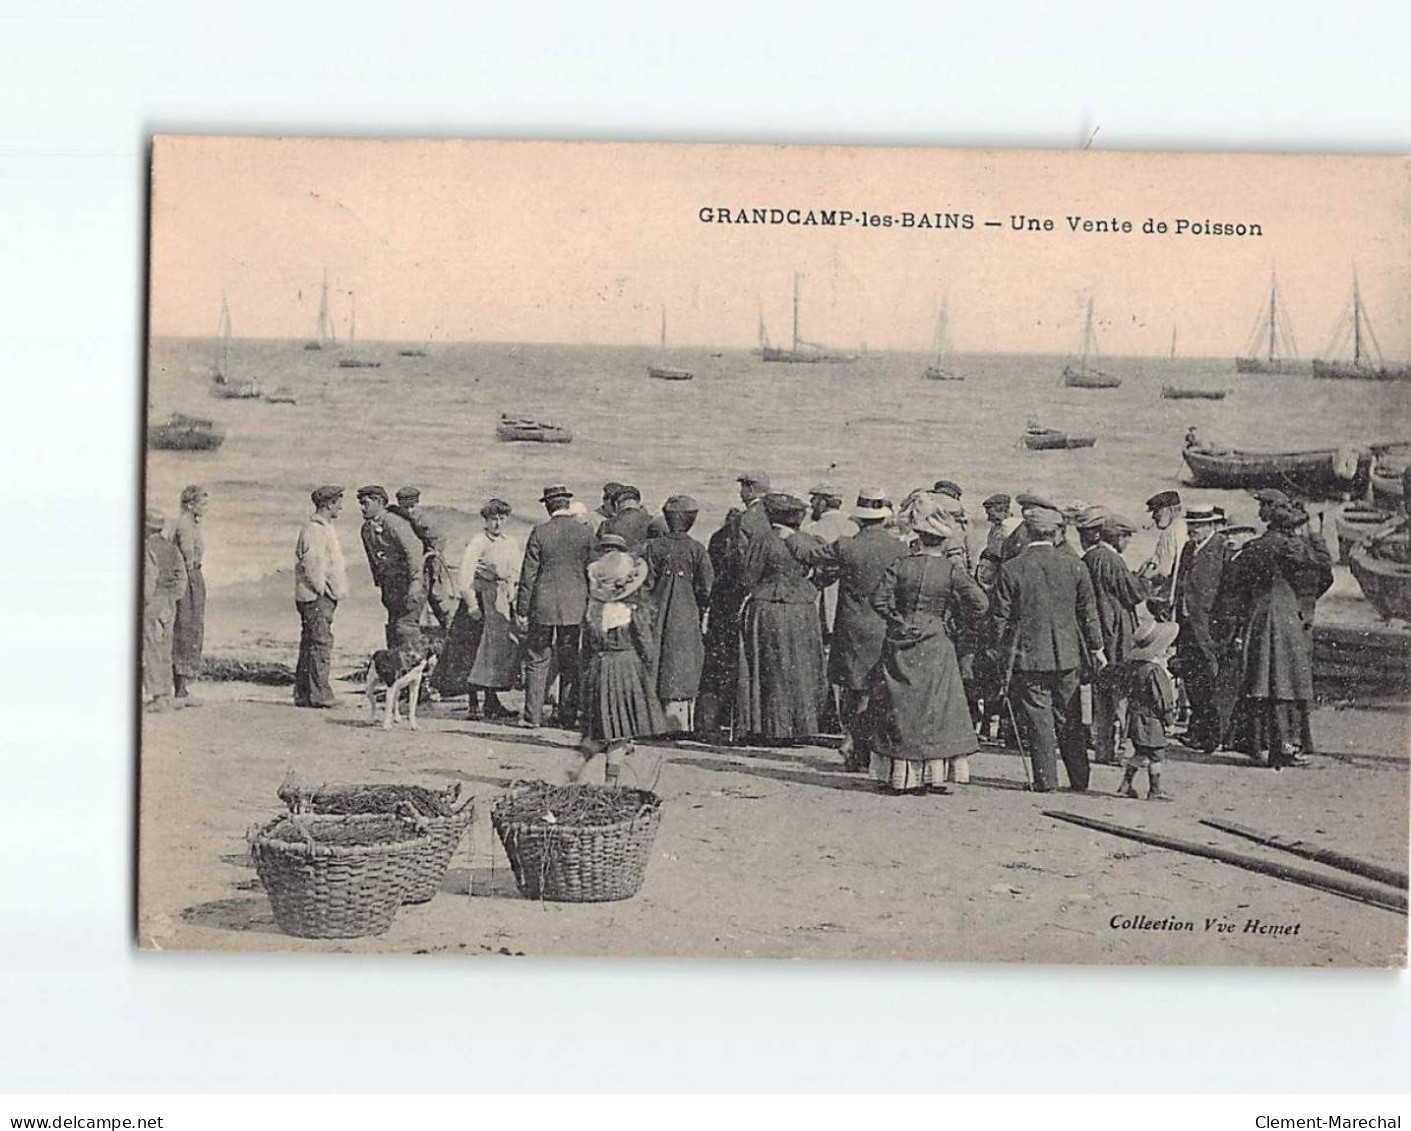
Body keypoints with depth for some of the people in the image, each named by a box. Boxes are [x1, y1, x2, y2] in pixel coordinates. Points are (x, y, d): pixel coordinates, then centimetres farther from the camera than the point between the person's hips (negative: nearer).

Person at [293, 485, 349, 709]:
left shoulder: (325, 529, 19)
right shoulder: (314, 530, -14)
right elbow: (312, 566, -19)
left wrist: (333, 592, 18)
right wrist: (323, 590, -15)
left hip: (324, 597, 10)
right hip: (316, 597, -10)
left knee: (310, 645, 11)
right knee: (320, 644, -10)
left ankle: (303, 695, 15)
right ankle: (318, 695, -10)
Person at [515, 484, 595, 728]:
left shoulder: (539, 533, -7)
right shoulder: (586, 533, -2)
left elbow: (528, 575, -5)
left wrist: (521, 610, 1)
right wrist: (591, 607, 13)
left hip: (543, 606, -2)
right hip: (575, 606, 2)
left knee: (537, 661, 6)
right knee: (570, 662, 10)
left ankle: (533, 715, 5)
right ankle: (567, 715, 11)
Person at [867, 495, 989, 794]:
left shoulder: (900, 565, -4)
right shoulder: (952, 569, -8)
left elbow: (879, 599, -5)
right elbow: (979, 604, -7)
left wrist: (897, 620, 8)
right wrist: (965, 620, 12)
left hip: (899, 645, 2)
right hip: (934, 646, -2)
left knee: (897, 708, 9)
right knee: (935, 710, 6)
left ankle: (894, 775, 10)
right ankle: (934, 774, 3)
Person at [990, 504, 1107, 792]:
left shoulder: (1011, 569, -8)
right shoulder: (1074, 566, -1)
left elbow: (1000, 619, -4)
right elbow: (1088, 612, 4)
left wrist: (1002, 650, 8)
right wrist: (1096, 647, 13)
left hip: (1028, 655, -3)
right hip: (1068, 655, 3)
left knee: (1037, 718, 3)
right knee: (1069, 719, 12)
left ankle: (1046, 779, 2)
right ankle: (1079, 780, 17)